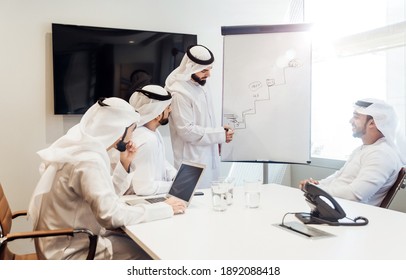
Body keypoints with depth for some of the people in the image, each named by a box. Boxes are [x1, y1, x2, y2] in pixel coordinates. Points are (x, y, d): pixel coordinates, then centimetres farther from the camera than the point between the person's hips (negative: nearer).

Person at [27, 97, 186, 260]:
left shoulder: (81, 148, 4)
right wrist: (165, 208, -24)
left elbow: (104, 196, 12)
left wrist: (124, 165, 5)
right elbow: (111, 215, -32)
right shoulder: (89, 160, -25)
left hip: (69, 239, 9)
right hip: (70, 250, -9)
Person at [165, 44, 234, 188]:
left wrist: (217, 139, 12)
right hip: (192, 160, -8)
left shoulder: (202, 84, 6)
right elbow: (187, 130, -21)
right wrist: (220, 135, -18)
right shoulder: (180, 93, -20)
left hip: (209, 154, 8)